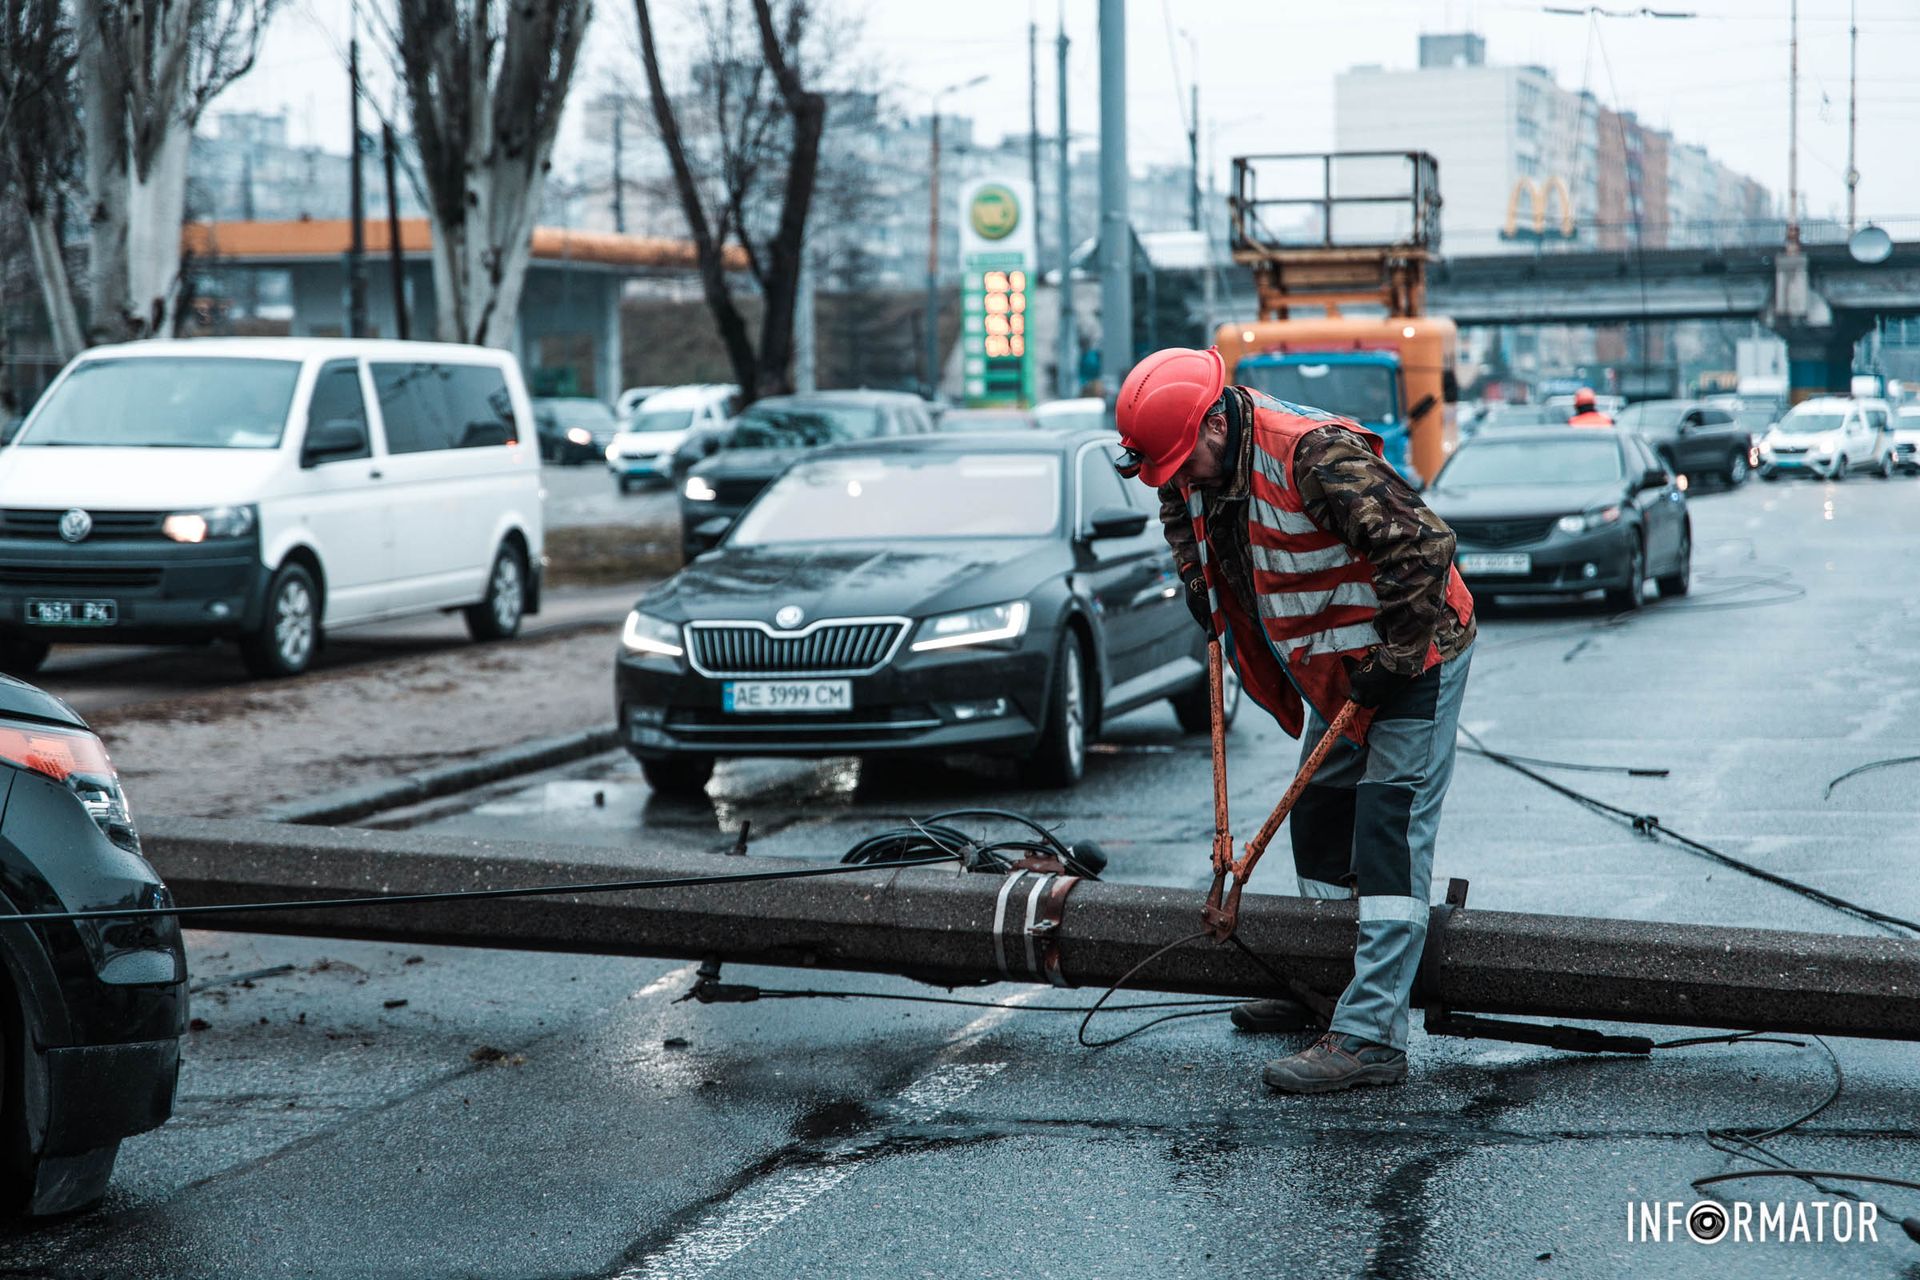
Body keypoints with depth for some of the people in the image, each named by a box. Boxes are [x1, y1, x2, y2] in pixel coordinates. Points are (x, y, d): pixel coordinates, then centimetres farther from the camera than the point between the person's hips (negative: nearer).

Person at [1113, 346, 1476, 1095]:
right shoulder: (1199, 467, -3)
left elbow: (1423, 546, -33)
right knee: (1318, 815, 17)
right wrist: (1209, 613, 14)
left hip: (1412, 655, -9)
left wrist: (1391, 662, -26)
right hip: (1336, 666, 9)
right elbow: (1184, 521, 22)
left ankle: (1371, 1036, -18)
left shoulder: (1314, 457, -31)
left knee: (1389, 835, -13)